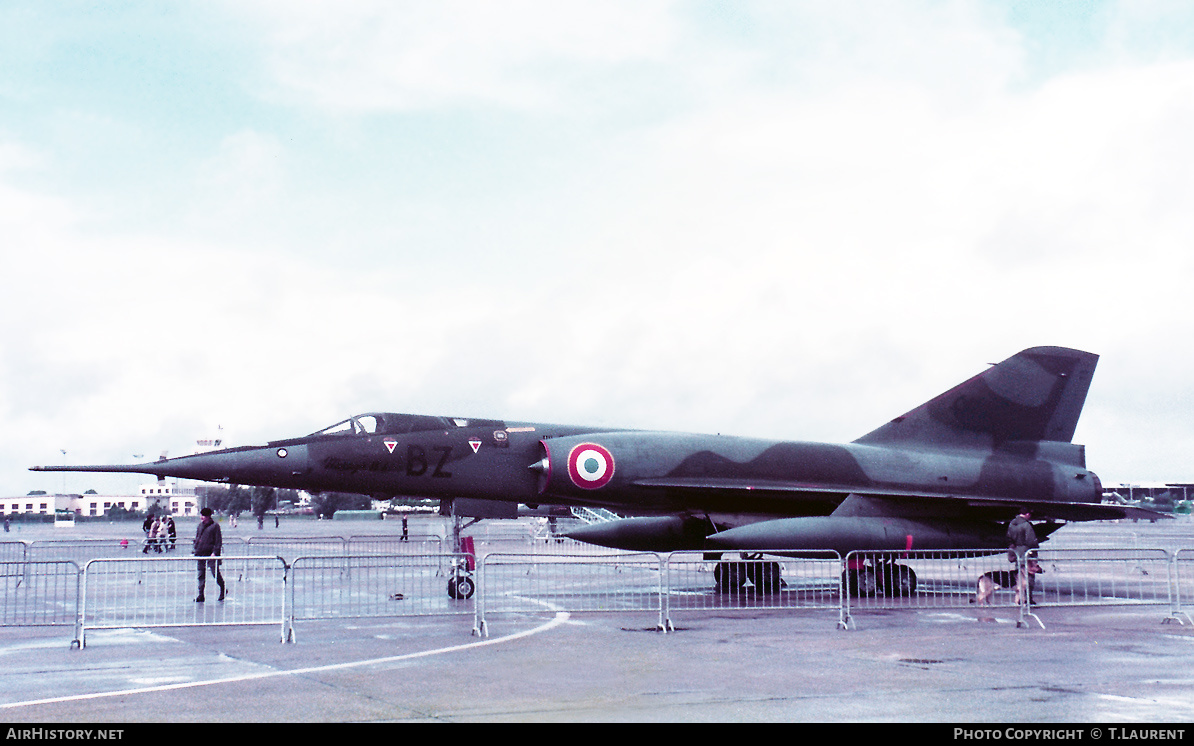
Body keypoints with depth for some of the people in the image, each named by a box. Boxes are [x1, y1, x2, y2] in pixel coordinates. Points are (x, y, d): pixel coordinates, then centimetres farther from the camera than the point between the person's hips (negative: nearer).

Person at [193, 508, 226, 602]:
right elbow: (196, 539, 21)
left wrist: (215, 552, -16)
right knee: (201, 575, 4)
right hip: (200, 554, 6)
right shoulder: (200, 526, 14)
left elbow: (218, 541, -7)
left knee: (215, 572, -3)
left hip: (211, 555, -6)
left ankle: (223, 589, 20)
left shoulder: (215, 526, -4)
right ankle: (201, 595, 7)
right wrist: (195, 550, 11)